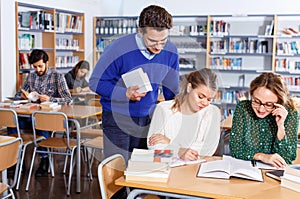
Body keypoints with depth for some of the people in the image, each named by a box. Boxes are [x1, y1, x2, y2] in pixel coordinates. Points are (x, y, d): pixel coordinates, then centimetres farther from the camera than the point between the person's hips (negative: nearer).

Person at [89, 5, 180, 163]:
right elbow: (95, 82, -11)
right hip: (117, 119, -4)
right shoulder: (118, 49, -19)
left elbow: (172, 90, 9)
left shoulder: (170, 52, -5)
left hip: (149, 119, 4)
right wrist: (125, 94, -25)